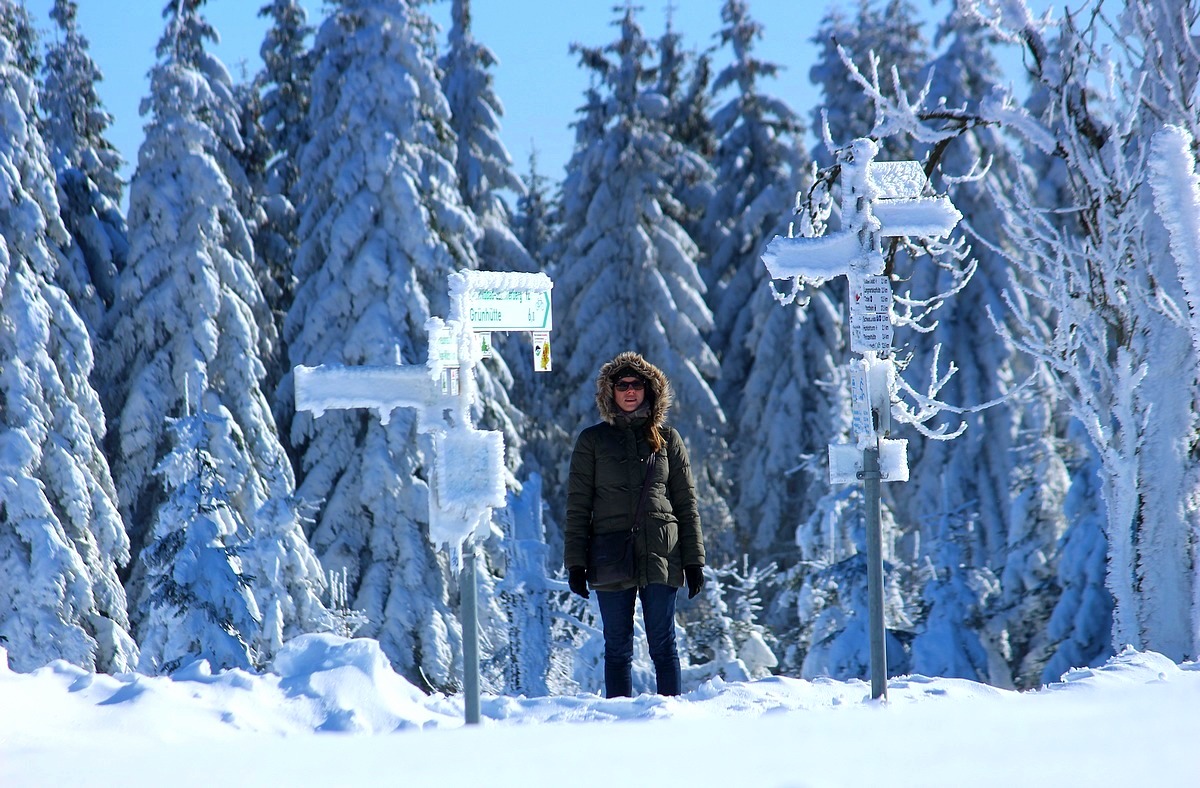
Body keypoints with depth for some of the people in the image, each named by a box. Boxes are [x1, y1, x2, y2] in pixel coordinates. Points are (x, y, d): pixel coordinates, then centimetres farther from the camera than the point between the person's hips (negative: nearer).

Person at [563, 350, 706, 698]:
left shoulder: (667, 439, 9)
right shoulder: (593, 440, 7)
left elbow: (686, 503, 10)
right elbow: (577, 506, 5)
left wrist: (694, 560, 4)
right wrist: (575, 563, -2)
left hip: (660, 555, 0)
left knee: (663, 645, 0)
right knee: (618, 648, 3)